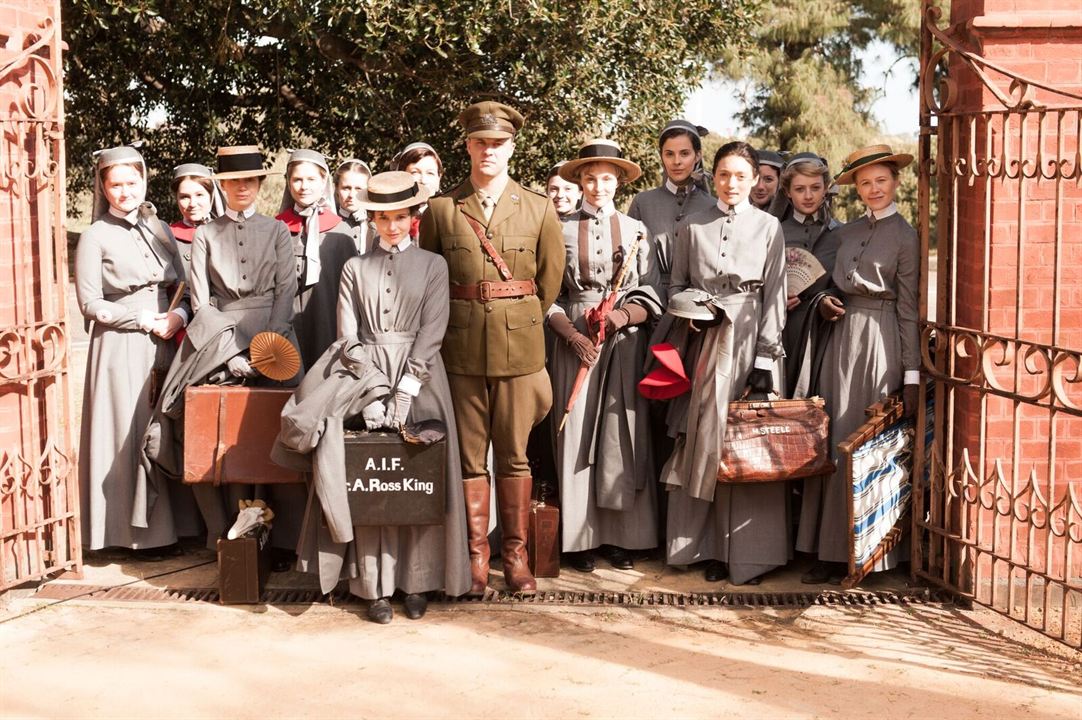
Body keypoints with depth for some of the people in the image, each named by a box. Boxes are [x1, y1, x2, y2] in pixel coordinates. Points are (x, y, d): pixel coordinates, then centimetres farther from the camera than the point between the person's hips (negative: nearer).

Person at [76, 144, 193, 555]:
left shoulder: (159, 229, 11)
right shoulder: (95, 237, -2)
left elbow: (183, 285, 13)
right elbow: (90, 304, -7)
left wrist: (179, 315, -8)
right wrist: (144, 320, -12)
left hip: (164, 343, 4)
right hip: (120, 347, -4)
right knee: (130, 435, -1)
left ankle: (168, 523, 13)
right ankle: (139, 532, 6)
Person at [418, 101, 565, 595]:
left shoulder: (539, 209, 4)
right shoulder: (440, 209, 4)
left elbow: (551, 279, 11)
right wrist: (448, 329, 9)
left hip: (519, 348, 0)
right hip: (461, 349, 0)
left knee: (514, 455, 6)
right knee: (470, 456, 6)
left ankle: (516, 555, 16)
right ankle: (476, 556, 16)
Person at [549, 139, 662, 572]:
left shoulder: (636, 231, 9)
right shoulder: (562, 230, 5)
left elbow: (651, 297, 6)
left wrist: (623, 316, -13)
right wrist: (573, 336, -11)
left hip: (625, 344, 1)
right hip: (576, 343, -1)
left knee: (623, 436, 1)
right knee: (577, 436, -1)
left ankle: (622, 536, 9)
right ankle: (580, 537, 7)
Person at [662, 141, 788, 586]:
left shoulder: (769, 227, 5)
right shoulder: (691, 227, 10)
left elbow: (774, 297, 0)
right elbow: (676, 286, 15)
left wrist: (765, 361, -7)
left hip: (751, 337, -1)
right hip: (706, 340, 2)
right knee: (707, 441, 0)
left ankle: (749, 552, 4)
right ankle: (714, 549, 8)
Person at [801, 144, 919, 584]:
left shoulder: (904, 236, -3)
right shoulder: (847, 232, 13)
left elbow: (908, 308, -5)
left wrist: (911, 375, -8)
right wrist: (826, 301, -2)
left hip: (880, 340, -6)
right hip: (843, 336, 6)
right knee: (837, 443, 7)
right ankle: (835, 547, 15)